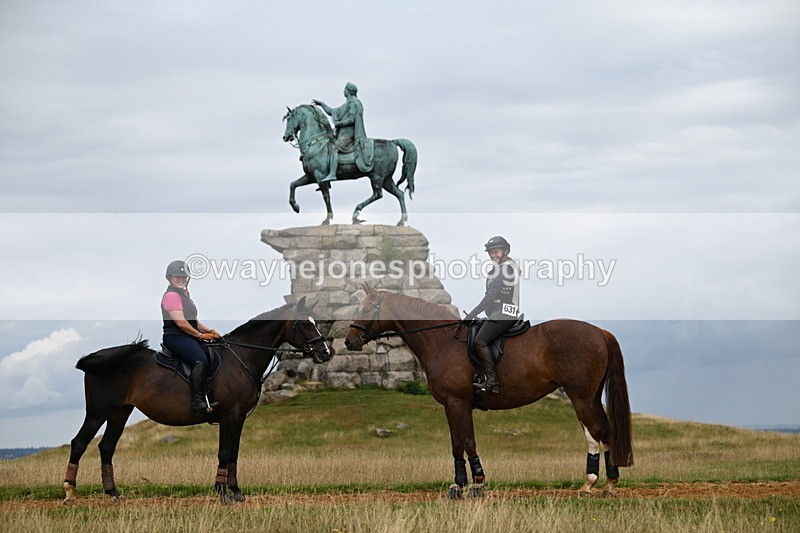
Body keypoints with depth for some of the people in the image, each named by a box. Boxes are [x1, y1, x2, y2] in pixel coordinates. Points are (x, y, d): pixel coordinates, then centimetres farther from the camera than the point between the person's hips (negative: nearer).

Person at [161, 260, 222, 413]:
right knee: (201, 361, -30)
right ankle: (198, 402, -31)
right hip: (175, 337, -10)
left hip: (188, 337, 10)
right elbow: (180, 322, -16)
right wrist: (200, 335, -11)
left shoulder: (184, 294, 24)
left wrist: (209, 331, 10)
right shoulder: (171, 295, -8)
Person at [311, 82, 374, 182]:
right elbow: (332, 112, 30)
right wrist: (321, 104, 29)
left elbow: (351, 119, -18)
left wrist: (339, 123, -12)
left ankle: (332, 174, -37)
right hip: (343, 133, 11)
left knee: (334, 148, -26)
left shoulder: (353, 103, -8)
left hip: (348, 133, -11)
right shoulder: (347, 104, 24)